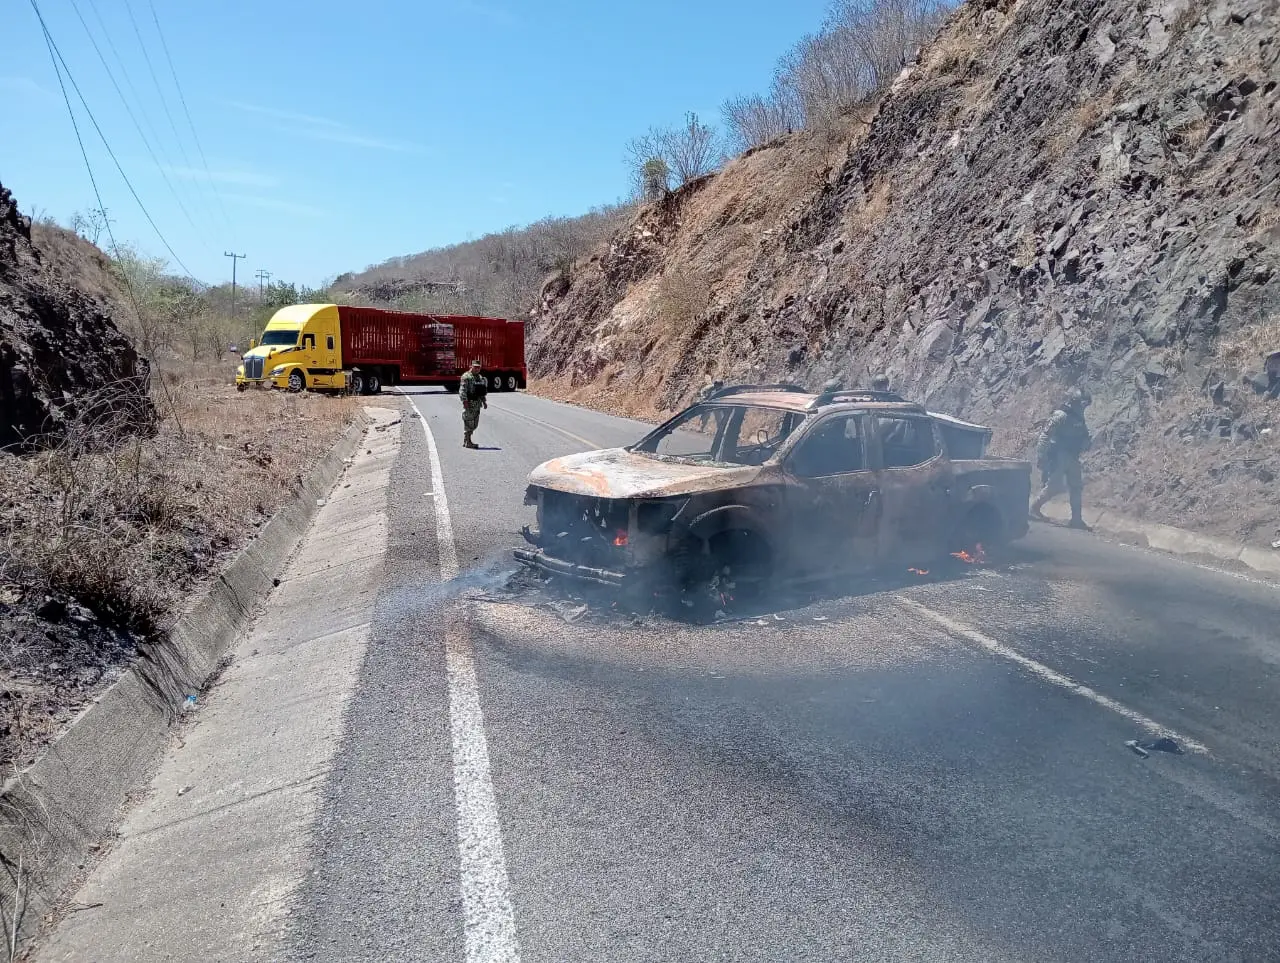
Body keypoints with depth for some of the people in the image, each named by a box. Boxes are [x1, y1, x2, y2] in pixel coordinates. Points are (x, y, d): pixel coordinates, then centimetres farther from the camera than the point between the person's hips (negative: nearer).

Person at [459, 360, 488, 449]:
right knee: (469, 422, -5)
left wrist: (484, 401, 16)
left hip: (477, 403, 8)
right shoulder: (466, 377, -9)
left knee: (475, 424, 10)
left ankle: (466, 440, 20)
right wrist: (465, 402, -22)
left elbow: (482, 390, 24)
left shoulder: (480, 377, 17)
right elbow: (462, 390, -15)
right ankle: (467, 442, 0)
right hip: (469, 403, -8)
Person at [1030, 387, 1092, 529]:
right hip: (1058, 457, -8)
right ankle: (1034, 508, 7)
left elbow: (1082, 437, 20)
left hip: (1071, 458, 8)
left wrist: (1088, 442, -3)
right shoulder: (1060, 416, -15)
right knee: (1054, 486, -9)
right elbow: (1045, 436, -18)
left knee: (1077, 487, 6)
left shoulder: (1078, 418, 10)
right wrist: (1041, 457, -21)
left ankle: (1076, 519, 10)